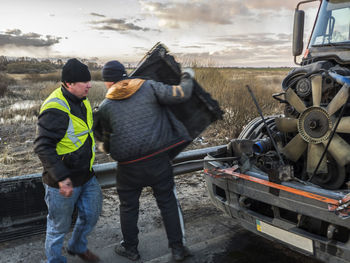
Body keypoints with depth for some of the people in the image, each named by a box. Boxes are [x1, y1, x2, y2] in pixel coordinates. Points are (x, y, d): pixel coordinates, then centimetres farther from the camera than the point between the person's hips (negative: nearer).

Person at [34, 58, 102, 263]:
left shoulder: (81, 100, 5)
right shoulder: (55, 109, -25)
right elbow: (43, 147, -27)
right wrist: (61, 178, -30)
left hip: (86, 175, 9)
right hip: (64, 183, -8)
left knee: (91, 215, 21)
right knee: (60, 225, 11)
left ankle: (78, 247, 48)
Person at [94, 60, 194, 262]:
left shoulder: (105, 106, 1)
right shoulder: (149, 87, -3)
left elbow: (104, 137, 12)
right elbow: (180, 95, -10)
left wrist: (109, 149, 35)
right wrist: (187, 79, 11)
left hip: (129, 166, 0)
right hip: (158, 161, 1)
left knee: (129, 207, 19)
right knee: (168, 203, 15)